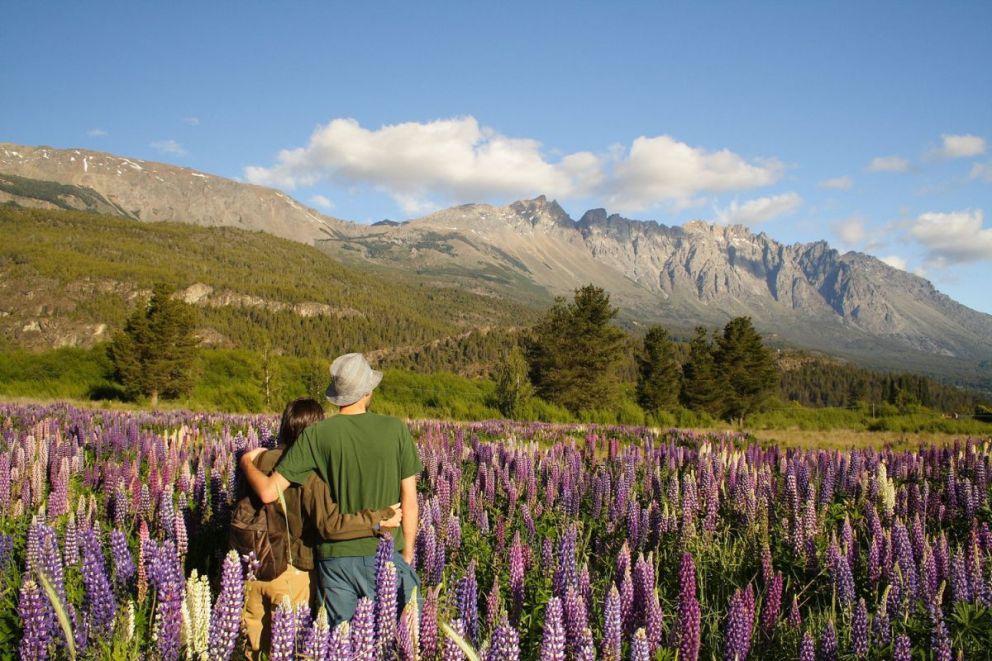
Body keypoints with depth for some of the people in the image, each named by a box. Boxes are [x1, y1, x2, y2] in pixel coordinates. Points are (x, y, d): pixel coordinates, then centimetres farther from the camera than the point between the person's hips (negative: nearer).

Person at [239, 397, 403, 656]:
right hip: (289, 570, -5)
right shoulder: (310, 474, -20)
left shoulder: (262, 460, -3)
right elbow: (331, 524, -28)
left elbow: (244, 508, 9)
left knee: (255, 644, 20)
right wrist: (380, 519, -24)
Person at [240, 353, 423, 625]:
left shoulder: (315, 435, -7)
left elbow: (269, 492, -8)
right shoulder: (396, 429, -6)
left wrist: (247, 463, 12)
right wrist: (408, 553, 8)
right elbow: (409, 500, -3)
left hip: (335, 555, 1)